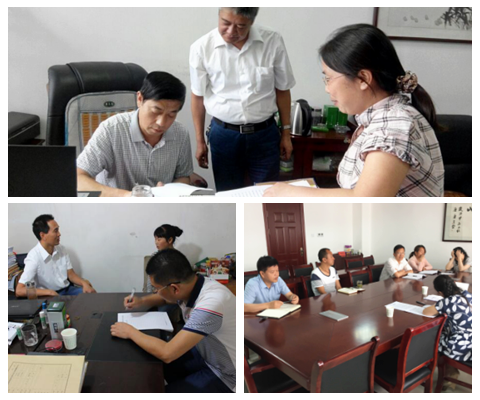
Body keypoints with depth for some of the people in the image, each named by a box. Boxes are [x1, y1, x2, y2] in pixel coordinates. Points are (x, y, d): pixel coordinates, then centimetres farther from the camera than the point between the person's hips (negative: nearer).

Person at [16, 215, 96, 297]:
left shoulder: (61, 249, 1)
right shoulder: (34, 257, -18)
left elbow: (71, 274, 8)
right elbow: (19, 291, -23)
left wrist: (84, 283, -12)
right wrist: (49, 292, -31)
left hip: (68, 290, 6)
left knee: (92, 294, -16)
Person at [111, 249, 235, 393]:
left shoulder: (210, 304, -37)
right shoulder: (188, 285, -10)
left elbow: (167, 353, -35)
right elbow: (164, 298, 17)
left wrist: (130, 331, -21)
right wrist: (142, 301, -2)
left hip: (223, 374, -8)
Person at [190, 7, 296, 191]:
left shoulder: (273, 42, -9)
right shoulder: (202, 48, -10)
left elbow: (282, 90, 3)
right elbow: (198, 96, 1)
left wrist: (286, 133, 7)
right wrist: (200, 141, 6)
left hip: (265, 133, 1)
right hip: (223, 134, 0)